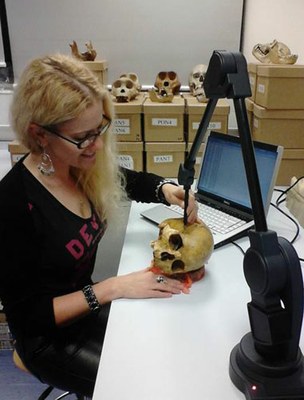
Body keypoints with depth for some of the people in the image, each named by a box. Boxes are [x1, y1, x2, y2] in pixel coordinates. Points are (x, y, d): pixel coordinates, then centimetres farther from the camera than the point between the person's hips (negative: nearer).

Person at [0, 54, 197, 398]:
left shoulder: (83, 167, -12)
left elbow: (130, 181, 9)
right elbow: (28, 315, -23)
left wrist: (166, 190, -12)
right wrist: (112, 288, -28)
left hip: (87, 305, 6)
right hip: (50, 339, -5)